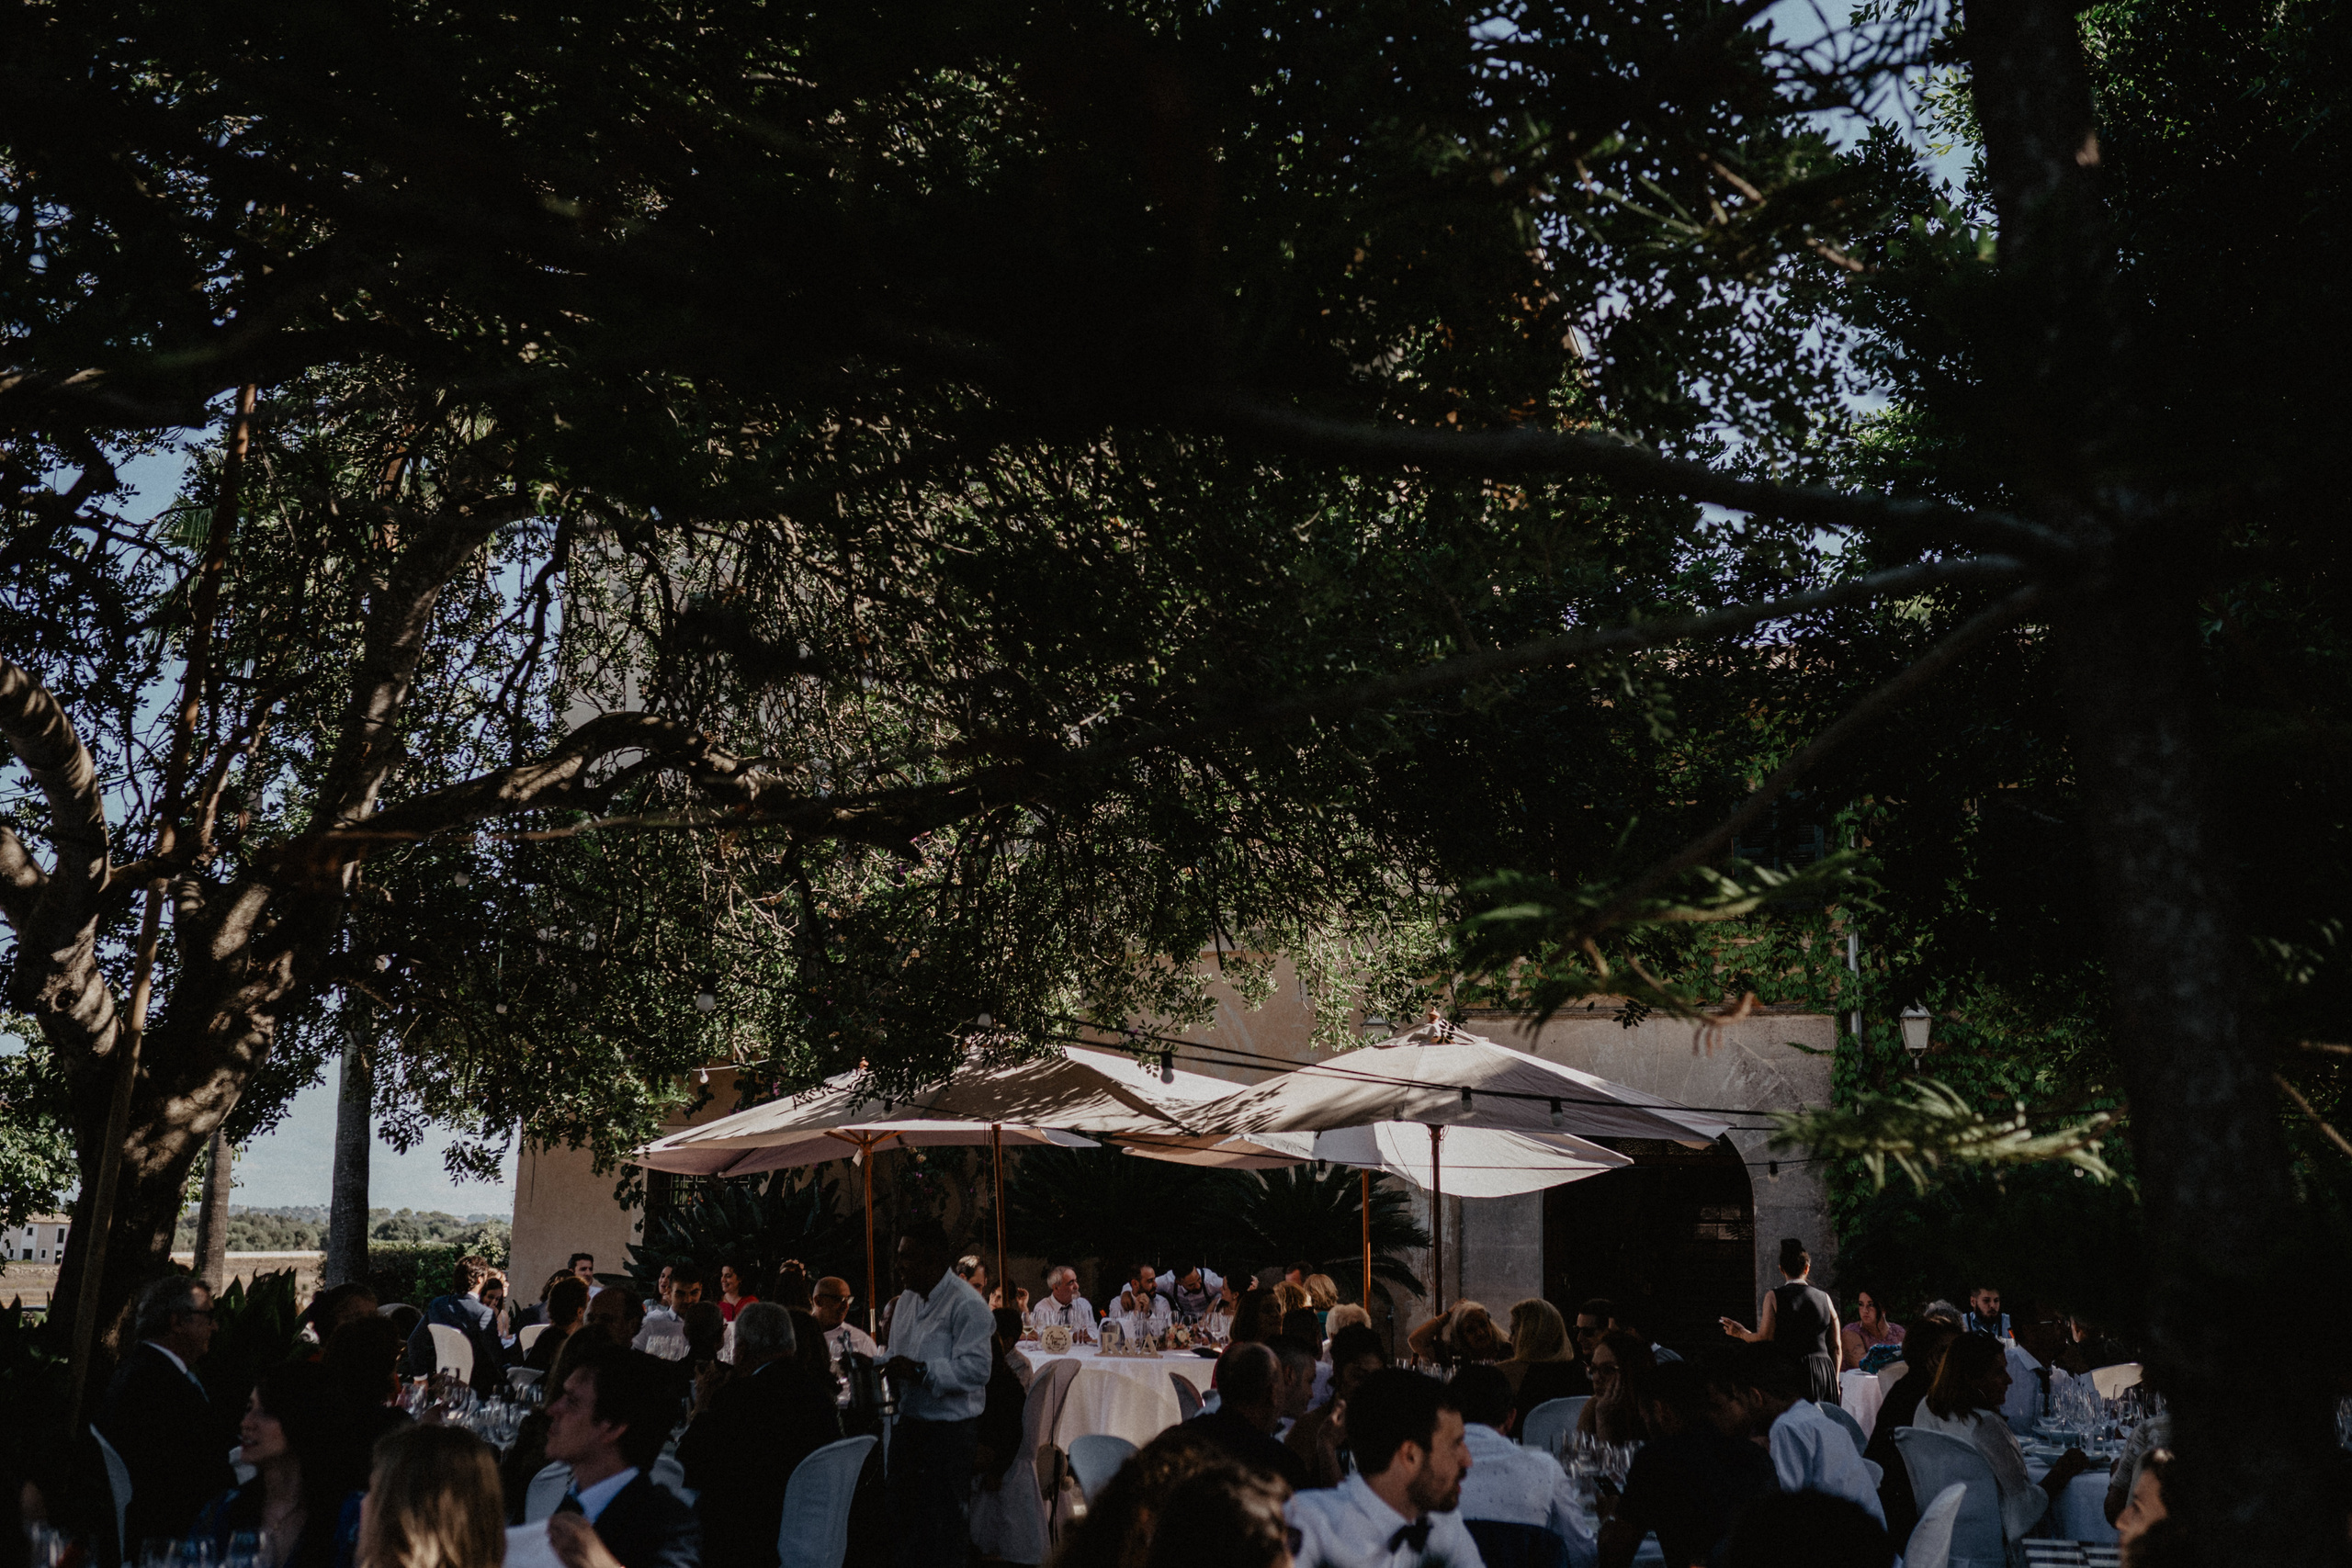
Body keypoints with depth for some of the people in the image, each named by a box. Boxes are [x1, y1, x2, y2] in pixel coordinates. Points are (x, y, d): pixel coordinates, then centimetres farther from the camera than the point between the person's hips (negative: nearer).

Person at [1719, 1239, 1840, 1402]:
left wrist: (1741, 1333, 11)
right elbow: (1835, 1347, 12)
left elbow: (1765, 1339, -8)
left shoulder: (1774, 1296, -4)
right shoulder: (1824, 1297, 8)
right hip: (1824, 1371, 4)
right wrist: (1834, 1381, 22)